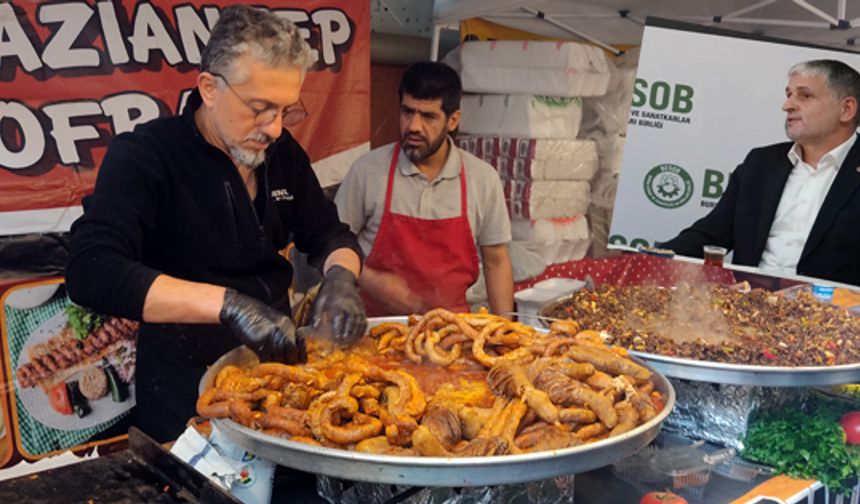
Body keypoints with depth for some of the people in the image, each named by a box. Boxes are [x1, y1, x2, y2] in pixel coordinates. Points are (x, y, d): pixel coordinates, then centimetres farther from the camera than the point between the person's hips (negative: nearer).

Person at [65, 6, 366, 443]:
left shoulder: (282, 151, 1)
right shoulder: (144, 156, -15)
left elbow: (328, 233, 9)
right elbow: (90, 273, -28)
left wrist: (340, 275, -15)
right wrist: (226, 302, -37)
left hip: (274, 362, 5)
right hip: (187, 387, -5)